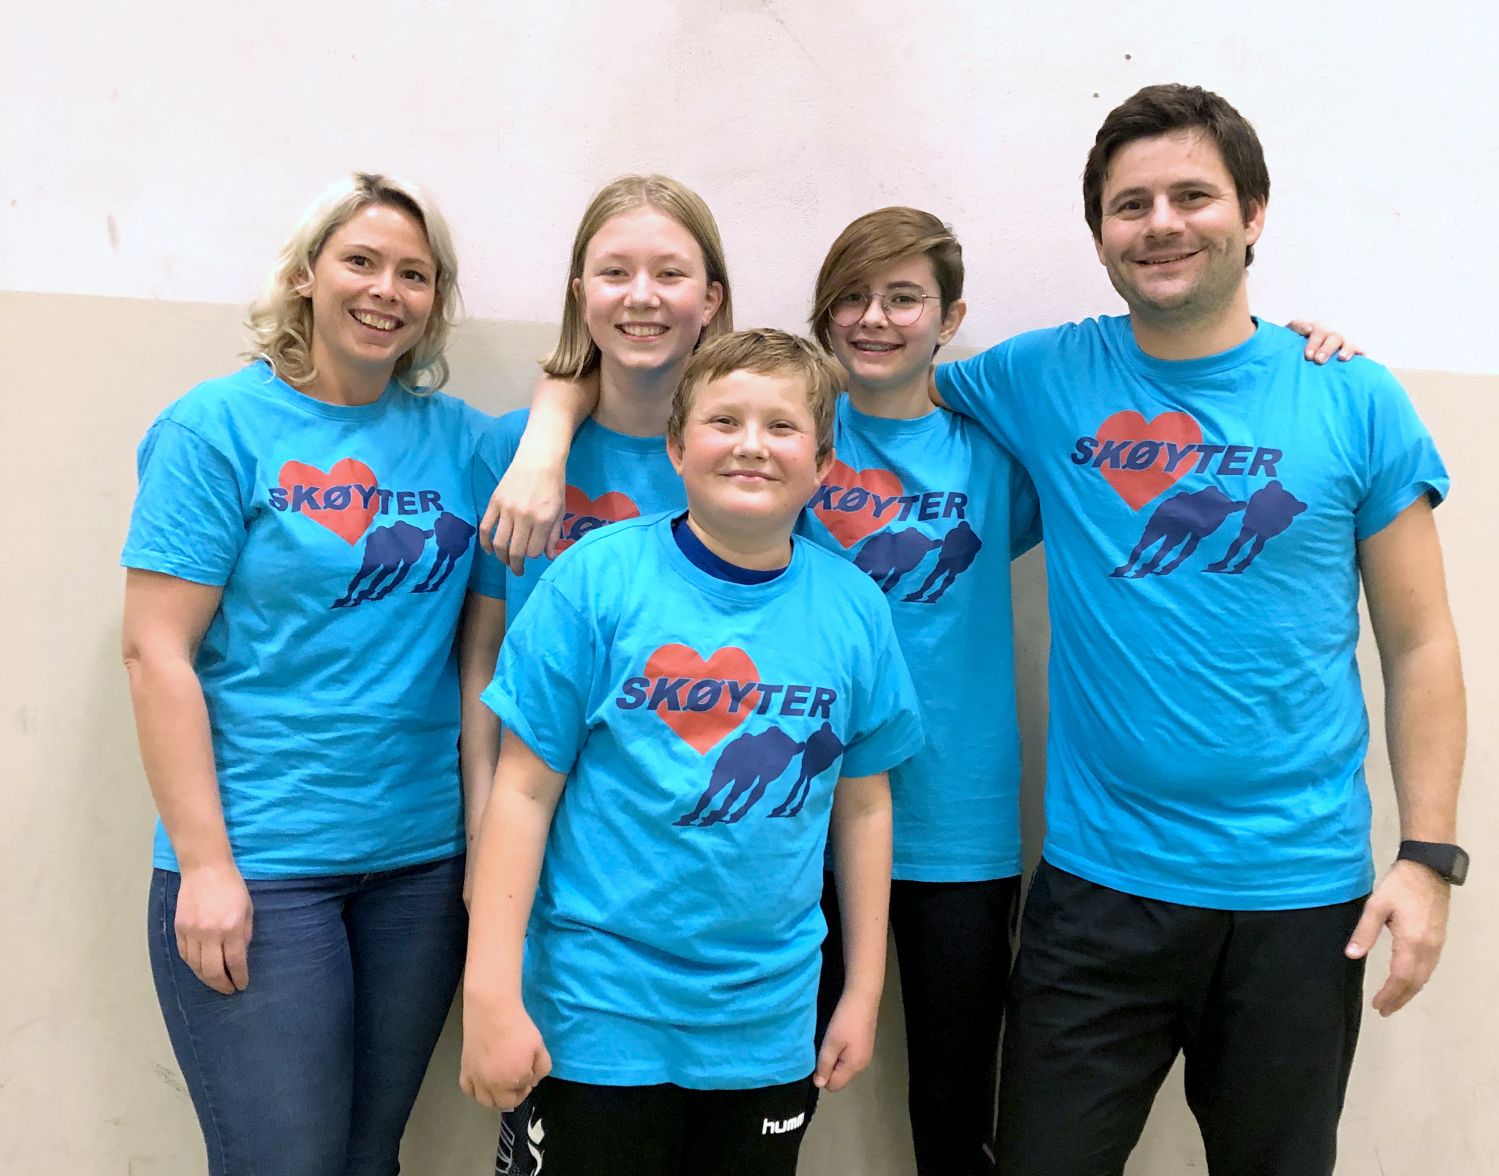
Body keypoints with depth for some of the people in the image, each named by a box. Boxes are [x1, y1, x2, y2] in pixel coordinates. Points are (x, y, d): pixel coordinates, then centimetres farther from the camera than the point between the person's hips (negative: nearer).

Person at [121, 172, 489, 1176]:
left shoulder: (454, 434, 6)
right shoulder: (221, 427, -6)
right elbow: (157, 652, -9)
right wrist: (203, 863, -13)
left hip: (423, 857, 5)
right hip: (259, 867, -4)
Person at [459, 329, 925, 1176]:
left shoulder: (854, 606, -2)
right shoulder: (598, 577, -10)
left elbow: (864, 806, 7)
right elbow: (525, 791, -9)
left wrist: (863, 994, 10)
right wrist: (491, 995, -11)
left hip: (768, 1028, 3)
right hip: (597, 1018, -3)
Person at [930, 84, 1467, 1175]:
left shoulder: (1354, 400, -2)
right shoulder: (1047, 380, 0)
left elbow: (1419, 643, 1)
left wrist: (1429, 854, -5)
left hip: (1301, 894, 0)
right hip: (1098, 884, 1)